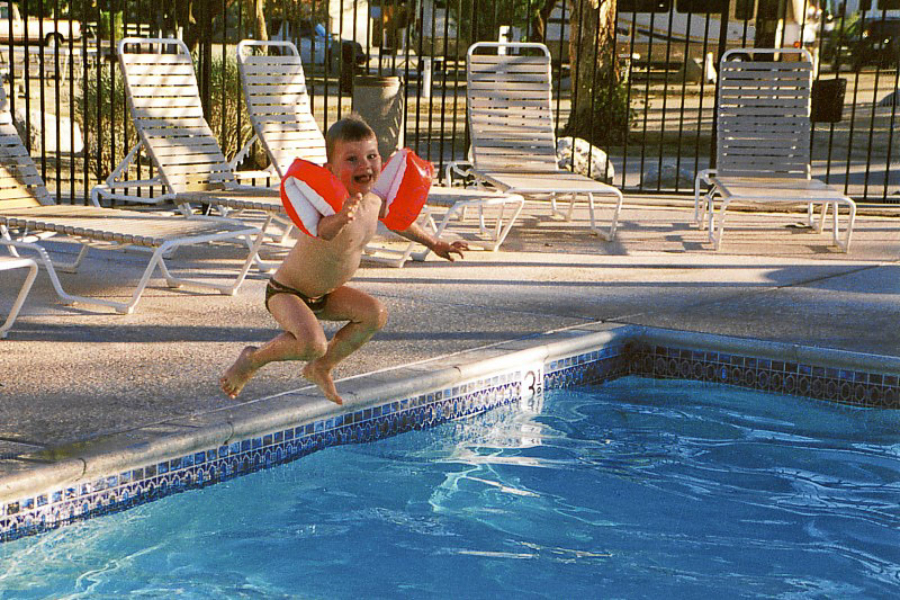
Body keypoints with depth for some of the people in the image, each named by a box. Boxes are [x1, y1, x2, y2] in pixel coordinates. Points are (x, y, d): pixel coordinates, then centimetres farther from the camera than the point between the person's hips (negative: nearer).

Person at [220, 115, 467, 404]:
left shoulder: (374, 200, -6)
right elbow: (323, 231, -56)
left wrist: (434, 244, 29)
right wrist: (338, 220, -79)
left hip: (325, 293, 8)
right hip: (286, 291, -8)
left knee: (375, 314, -5)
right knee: (313, 343, -30)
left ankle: (321, 368, 11)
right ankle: (253, 358, 0)